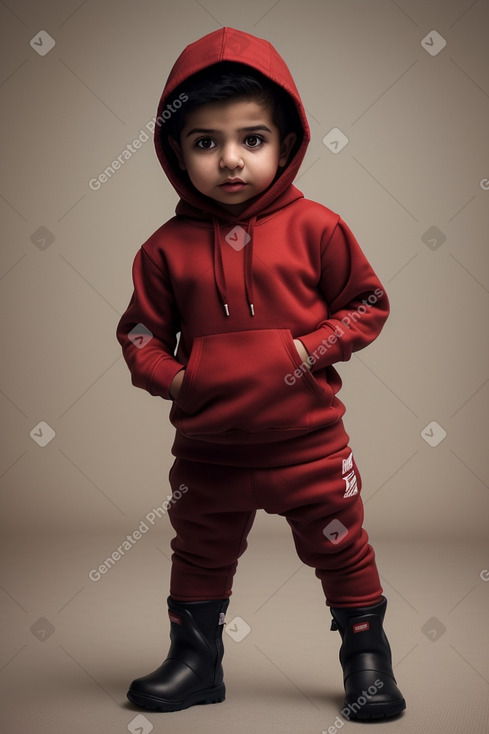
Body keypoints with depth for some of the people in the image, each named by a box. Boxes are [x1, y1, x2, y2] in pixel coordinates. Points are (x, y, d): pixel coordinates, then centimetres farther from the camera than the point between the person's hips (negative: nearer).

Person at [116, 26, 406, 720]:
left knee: (342, 551, 11)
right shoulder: (168, 247, -3)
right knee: (200, 554, 18)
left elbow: (367, 304, 0)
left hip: (308, 439, -2)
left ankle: (368, 660, 31)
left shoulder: (314, 227, -7)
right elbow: (141, 330, 5)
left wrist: (311, 352, -13)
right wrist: (169, 377, -11)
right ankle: (196, 662, 38)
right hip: (209, 447, 2)